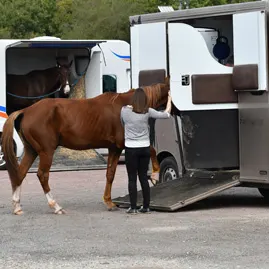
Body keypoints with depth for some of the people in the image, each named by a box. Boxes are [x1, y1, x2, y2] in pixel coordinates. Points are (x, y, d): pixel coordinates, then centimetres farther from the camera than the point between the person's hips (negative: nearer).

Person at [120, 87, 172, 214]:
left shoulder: (124, 111, -8)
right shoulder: (148, 112, -5)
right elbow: (166, 114, 4)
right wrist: (169, 100, 18)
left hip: (131, 149, -2)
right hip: (145, 148, 2)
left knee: (132, 178, 3)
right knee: (143, 177, 12)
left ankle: (133, 207, 0)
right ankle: (146, 206, 14)